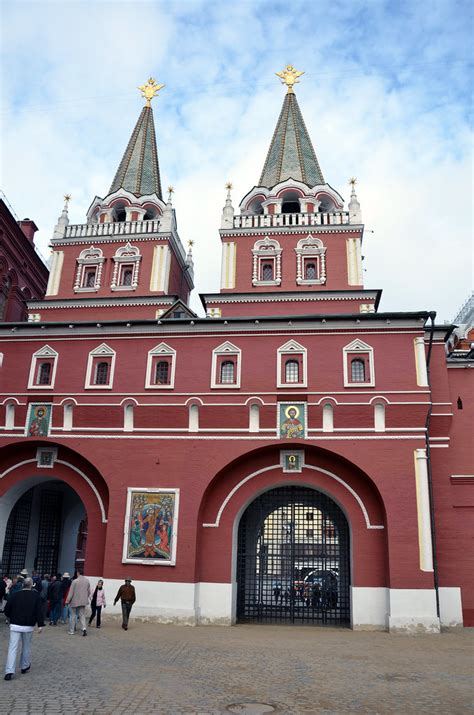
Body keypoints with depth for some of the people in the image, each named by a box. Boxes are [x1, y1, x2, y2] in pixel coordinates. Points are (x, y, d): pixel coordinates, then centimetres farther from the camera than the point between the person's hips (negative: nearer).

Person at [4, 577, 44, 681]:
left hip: (15, 625, 0)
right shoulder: (35, 596, -4)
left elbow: (7, 609, 2)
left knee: (13, 648, 0)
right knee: (26, 647, 18)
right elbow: (39, 611, -10)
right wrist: (40, 625, -9)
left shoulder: (15, 595, -2)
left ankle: (9, 671, -9)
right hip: (28, 626, 0)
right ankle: (25, 667, 29)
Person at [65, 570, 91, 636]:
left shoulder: (75, 581, -13)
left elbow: (71, 592, -10)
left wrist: (67, 600, -1)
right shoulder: (87, 581, 1)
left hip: (74, 601, -4)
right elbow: (89, 591, 9)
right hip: (83, 602, 4)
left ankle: (71, 631, 14)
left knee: (73, 616, 10)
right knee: (82, 615, 10)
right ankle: (83, 628, -9)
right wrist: (87, 598, 22)